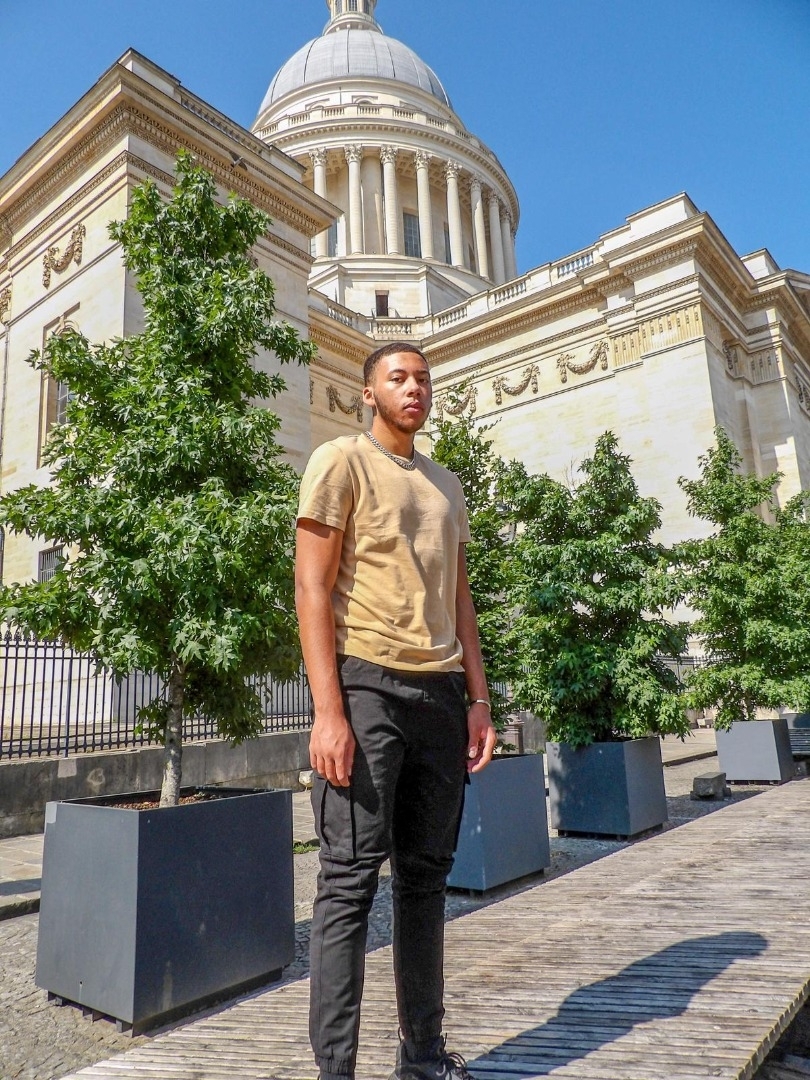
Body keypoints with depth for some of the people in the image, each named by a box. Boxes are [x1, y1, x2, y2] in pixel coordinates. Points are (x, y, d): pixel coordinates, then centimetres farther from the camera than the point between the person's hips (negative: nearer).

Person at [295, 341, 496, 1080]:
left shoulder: (448, 485, 20)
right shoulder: (342, 461, 2)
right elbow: (313, 587, -7)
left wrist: (478, 699, 10)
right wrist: (327, 709, -15)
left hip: (440, 694, 6)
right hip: (368, 684, -6)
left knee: (426, 874, 12)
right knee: (351, 878, -3)